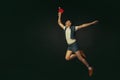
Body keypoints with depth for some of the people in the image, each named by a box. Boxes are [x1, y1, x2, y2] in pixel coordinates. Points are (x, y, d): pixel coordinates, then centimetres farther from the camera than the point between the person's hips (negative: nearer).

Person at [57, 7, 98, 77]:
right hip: (69, 45, 7)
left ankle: (89, 68, 1)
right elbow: (59, 23, 23)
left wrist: (92, 23, -13)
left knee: (80, 58, -9)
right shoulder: (65, 28, 13)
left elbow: (83, 26, -9)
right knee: (67, 58, 0)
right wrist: (60, 15, 20)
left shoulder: (73, 28, -4)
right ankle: (79, 54, 14)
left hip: (74, 44, -7)